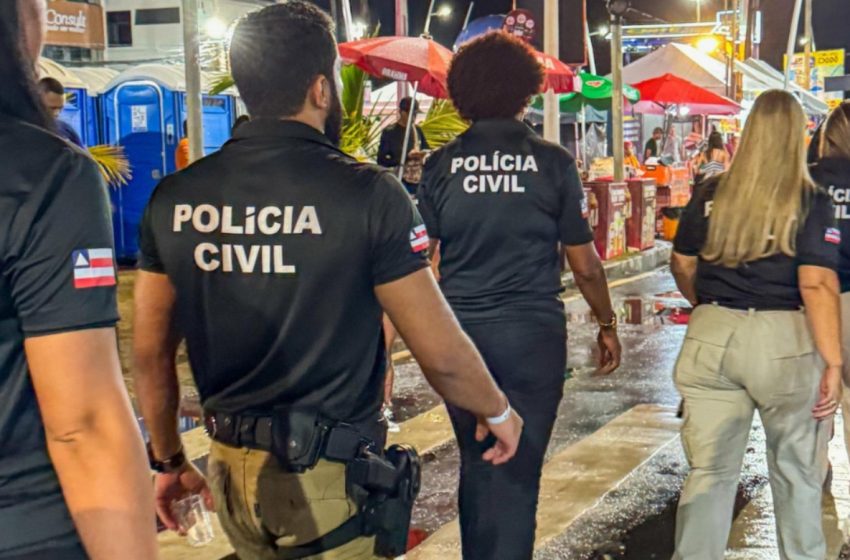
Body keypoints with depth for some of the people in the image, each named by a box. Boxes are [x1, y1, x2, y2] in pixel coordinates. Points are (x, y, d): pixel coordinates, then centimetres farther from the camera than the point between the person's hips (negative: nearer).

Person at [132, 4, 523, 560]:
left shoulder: (175, 198, -3)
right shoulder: (367, 193, -16)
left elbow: (151, 354, 4)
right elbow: (443, 355, -12)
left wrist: (171, 462, 19)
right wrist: (499, 412, 8)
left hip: (232, 473, 5)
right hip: (330, 481, -5)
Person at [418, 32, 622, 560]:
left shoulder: (442, 165, -1)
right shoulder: (552, 162, -5)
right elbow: (585, 264, -1)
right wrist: (608, 324, 13)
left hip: (459, 333, 2)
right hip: (533, 333, -2)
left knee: (476, 463, 18)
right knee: (518, 472, 5)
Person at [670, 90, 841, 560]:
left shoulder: (710, 194, 4)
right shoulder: (810, 202, -7)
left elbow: (682, 264, 14)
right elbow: (817, 286, -14)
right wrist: (833, 362, -11)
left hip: (710, 338, 3)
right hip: (784, 341, -2)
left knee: (710, 469, 11)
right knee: (795, 472, 15)